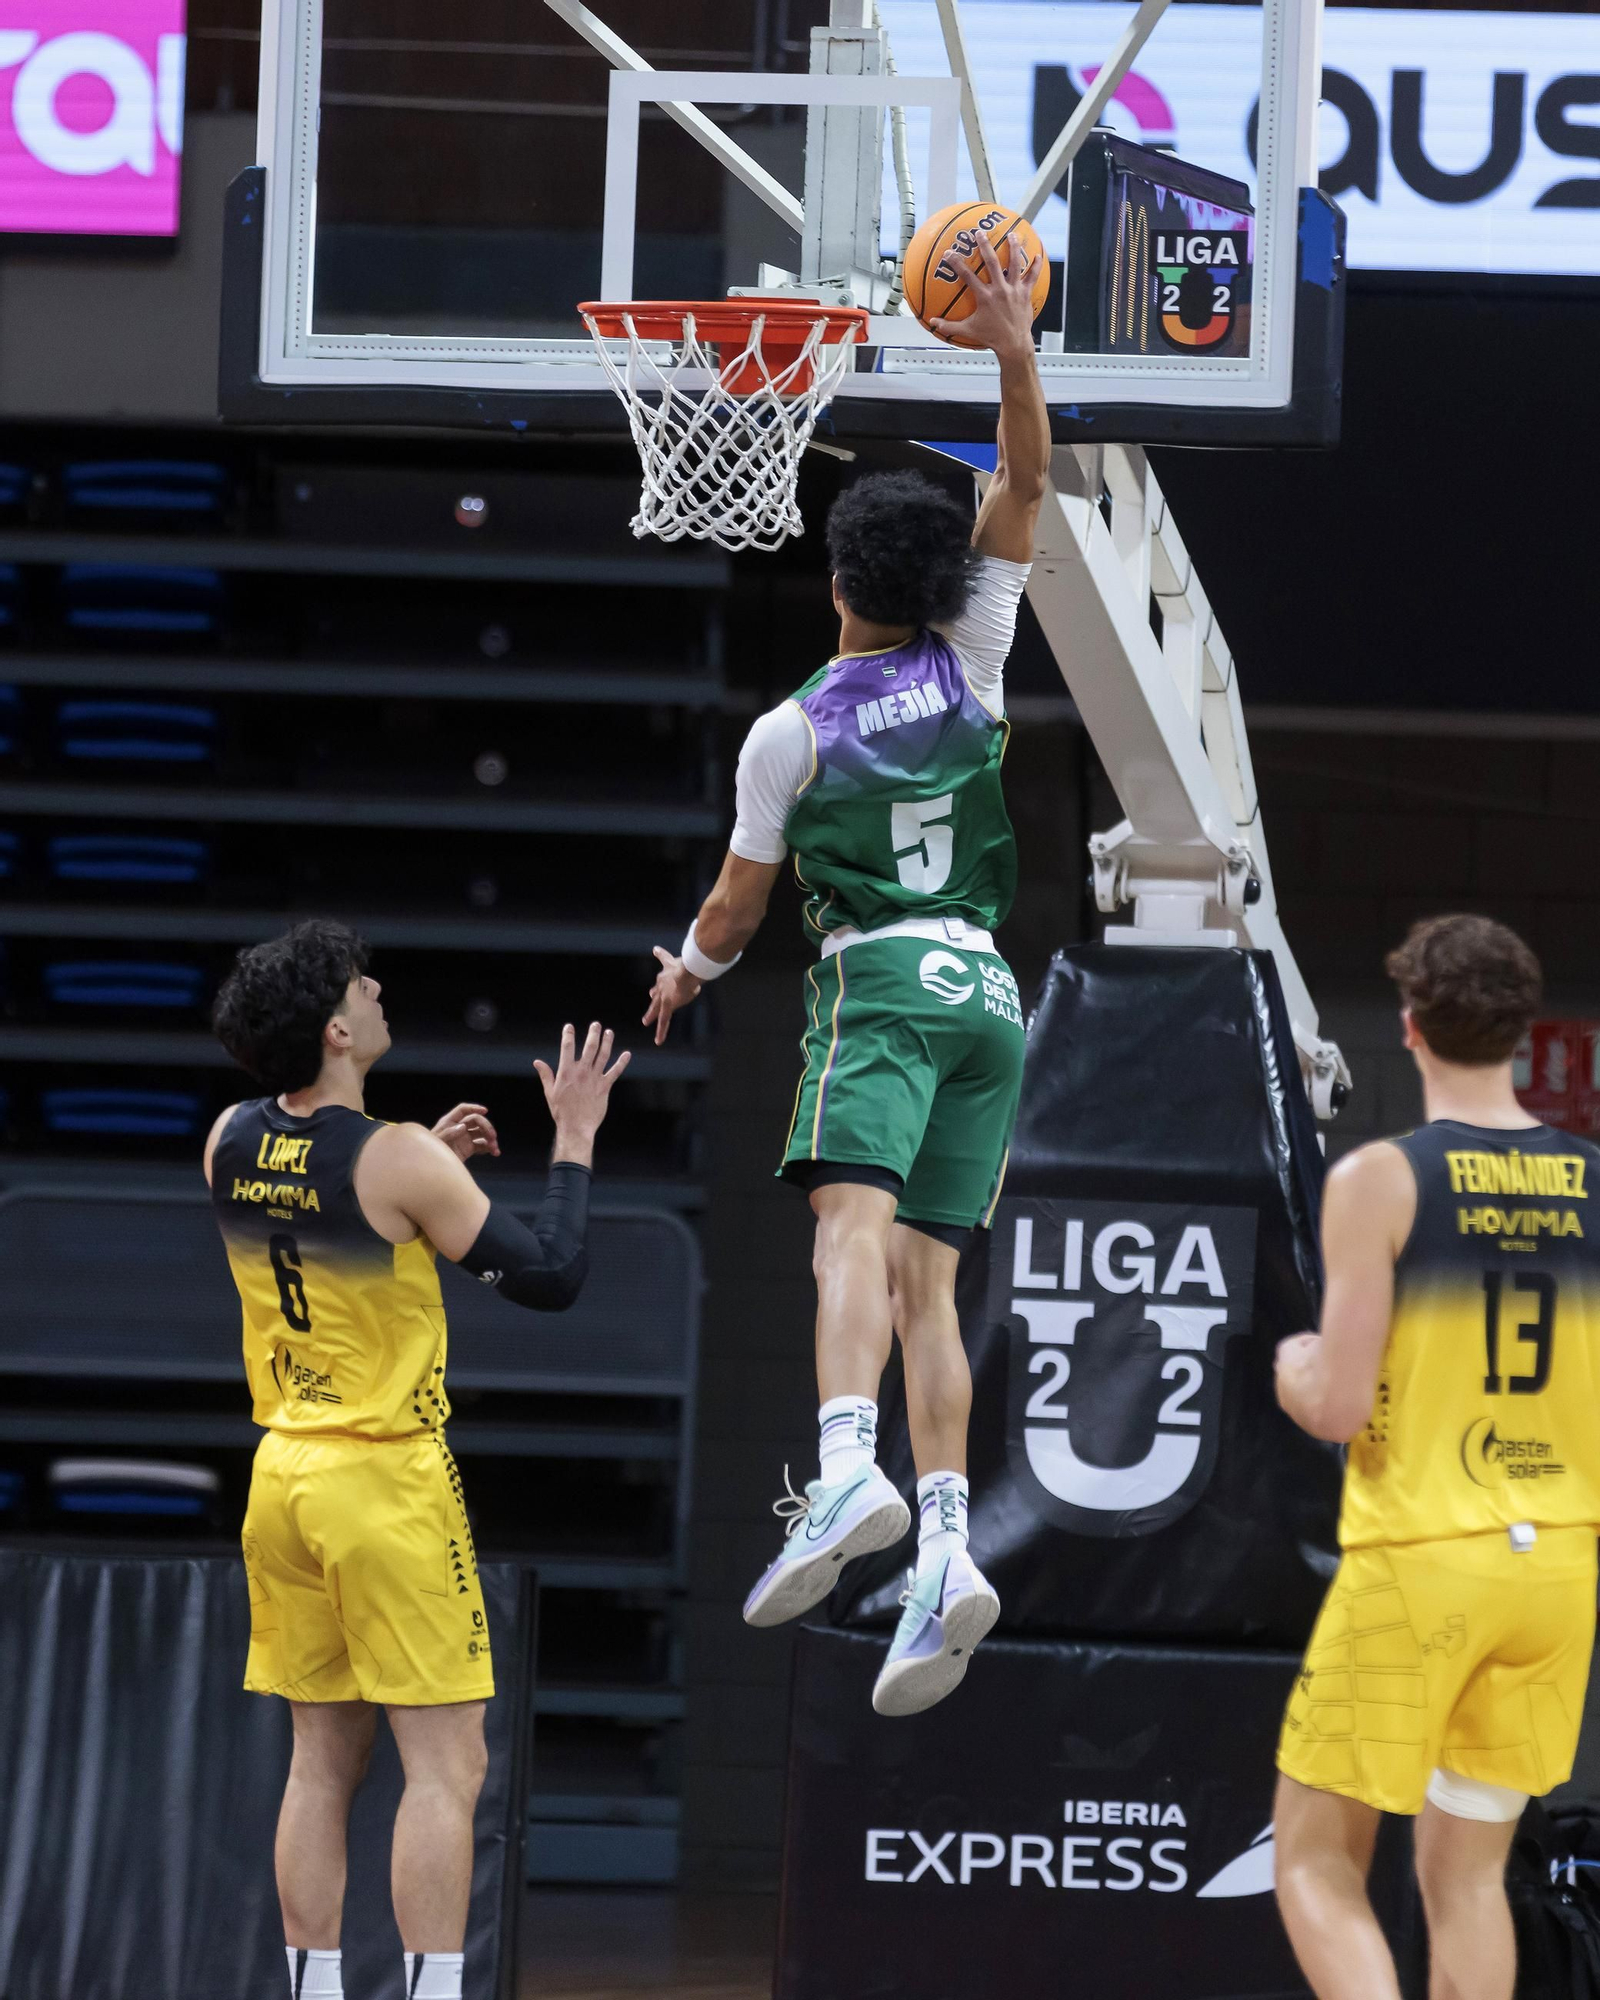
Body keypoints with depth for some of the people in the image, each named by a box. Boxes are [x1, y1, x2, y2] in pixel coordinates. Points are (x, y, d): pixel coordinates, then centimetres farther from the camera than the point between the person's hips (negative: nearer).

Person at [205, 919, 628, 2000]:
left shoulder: (232, 1143, 3)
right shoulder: (397, 1160, -17)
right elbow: (552, 1276, -12)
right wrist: (575, 1140, -1)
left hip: (285, 1470, 7)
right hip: (390, 1480, -7)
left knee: (323, 1761, 12)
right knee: (447, 1765, -4)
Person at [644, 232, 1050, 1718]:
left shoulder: (793, 729, 3)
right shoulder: (972, 666, 10)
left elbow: (738, 902, 10)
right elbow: (1023, 491, 13)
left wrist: (687, 975, 30)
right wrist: (1014, 354, 1)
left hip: (878, 984, -5)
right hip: (989, 992, 5)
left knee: (855, 1223, -24)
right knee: (925, 1279, 2)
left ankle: (848, 1470, -50)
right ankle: (946, 1552, -15)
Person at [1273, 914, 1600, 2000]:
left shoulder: (1381, 1179, -9)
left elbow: (1337, 1406, -12)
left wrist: (1295, 1369, 10)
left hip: (1418, 1555, -5)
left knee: (1318, 1867, 4)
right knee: (1468, 1875, 15)